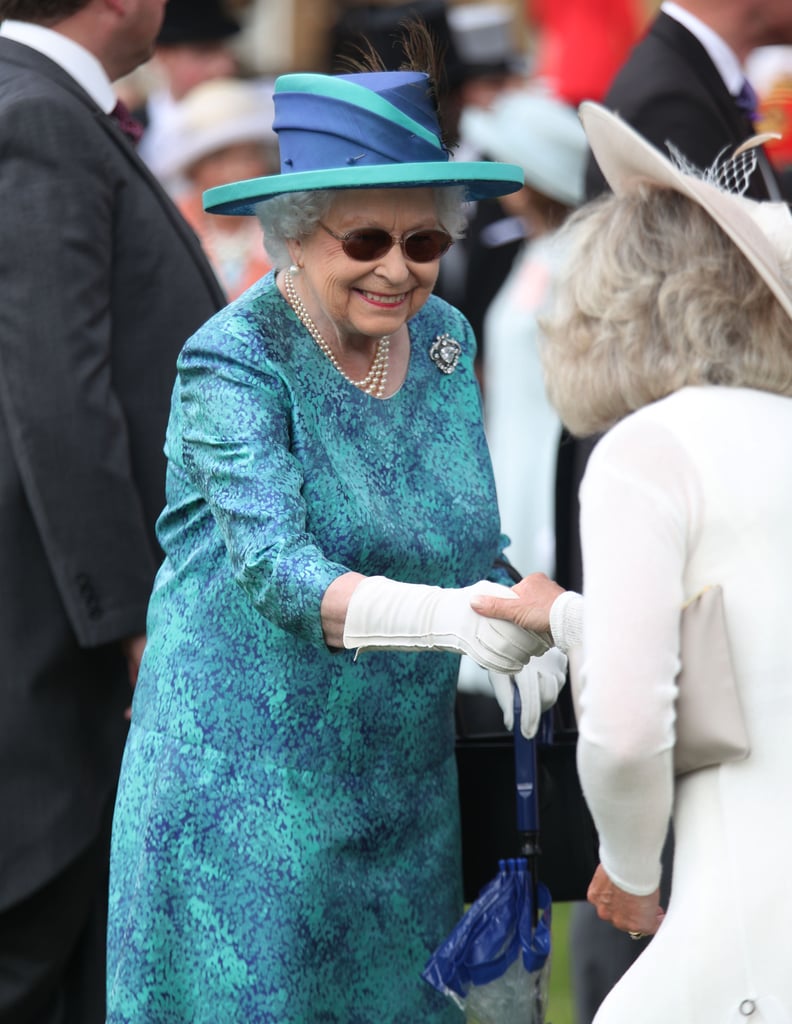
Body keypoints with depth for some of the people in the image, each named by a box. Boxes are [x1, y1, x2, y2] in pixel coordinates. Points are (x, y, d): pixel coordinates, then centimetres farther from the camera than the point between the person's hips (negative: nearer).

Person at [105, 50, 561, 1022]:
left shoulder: (445, 338, 3)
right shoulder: (232, 361, -15)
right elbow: (273, 567, -26)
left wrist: (520, 622, -5)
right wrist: (446, 618, -40)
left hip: (400, 779, 5)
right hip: (242, 783, -5)